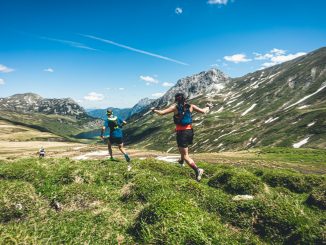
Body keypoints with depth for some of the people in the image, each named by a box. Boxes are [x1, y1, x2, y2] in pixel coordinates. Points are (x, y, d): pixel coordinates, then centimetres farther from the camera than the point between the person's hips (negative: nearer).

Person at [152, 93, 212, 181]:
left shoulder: (175, 107, -6)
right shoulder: (190, 106, 2)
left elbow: (162, 113, -7)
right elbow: (203, 111, 4)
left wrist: (155, 110, 13)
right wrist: (208, 107, 25)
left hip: (181, 132, -5)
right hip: (189, 131, 5)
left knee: (185, 155, -2)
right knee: (183, 148, 34)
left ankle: (197, 169, -19)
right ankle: (181, 161, 55)